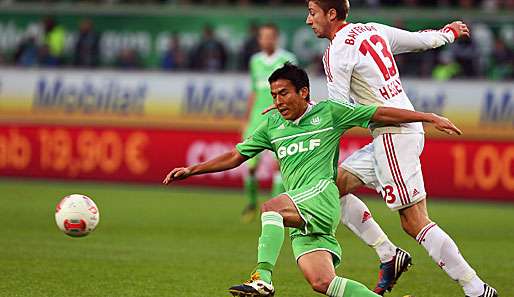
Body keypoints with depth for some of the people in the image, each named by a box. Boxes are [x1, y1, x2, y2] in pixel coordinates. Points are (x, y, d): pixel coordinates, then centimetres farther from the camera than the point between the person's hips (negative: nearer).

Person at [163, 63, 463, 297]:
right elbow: (235, 157, 23)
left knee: (270, 208, -31)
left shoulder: (329, 112, 6)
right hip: (301, 215, 6)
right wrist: (191, 170, 16)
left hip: (321, 192, -6)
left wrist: (431, 117, 4)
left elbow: (381, 114, 6)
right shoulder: (272, 125, 19)